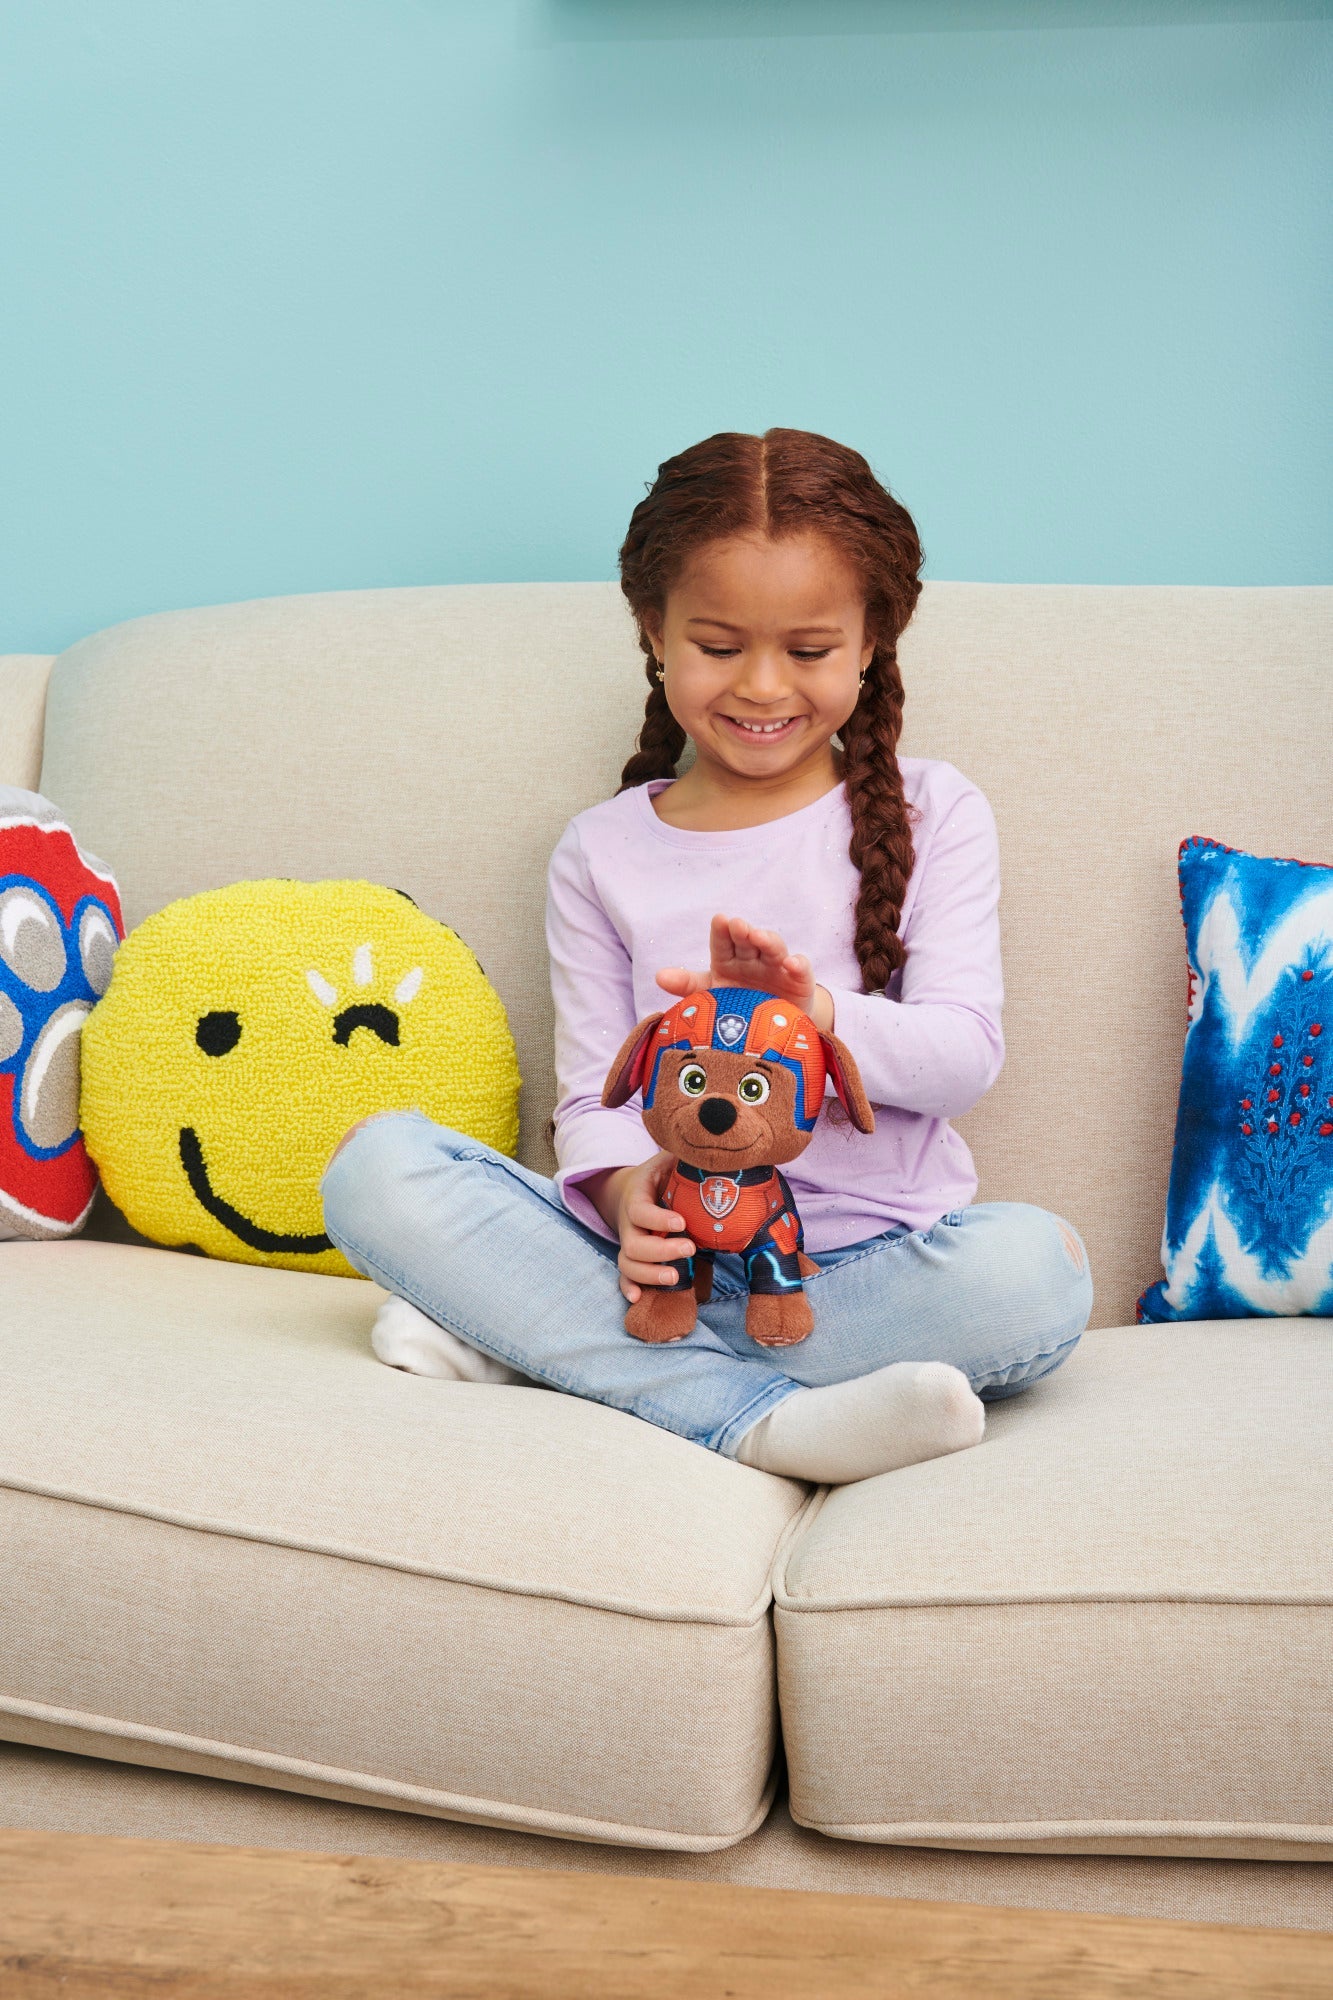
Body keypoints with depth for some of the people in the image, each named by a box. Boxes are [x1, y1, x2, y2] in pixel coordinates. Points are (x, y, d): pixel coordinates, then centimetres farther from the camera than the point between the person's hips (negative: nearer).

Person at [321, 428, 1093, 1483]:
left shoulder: (930, 814, 6)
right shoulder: (602, 853, 10)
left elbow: (964, 1056, -5)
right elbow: (594, 1091, 4)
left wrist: (816, 1013, -27)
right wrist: (631, 1196, -20)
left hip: (863, 1259, -1)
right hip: (670, 1248, 1)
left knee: (1036, 1269, -35)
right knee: (378, 1168, -21)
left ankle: (534, 1336, -26)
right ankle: (763, 1418, -31)